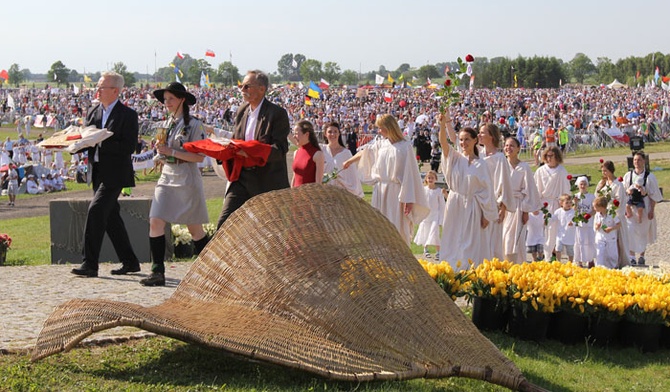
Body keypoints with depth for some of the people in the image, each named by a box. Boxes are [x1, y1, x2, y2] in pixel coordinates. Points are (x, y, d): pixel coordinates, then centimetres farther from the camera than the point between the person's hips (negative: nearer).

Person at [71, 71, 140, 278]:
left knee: (96, 210, -16)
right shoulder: (93, 112, 12)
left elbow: (128, 147, -17)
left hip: (115, 173, -8)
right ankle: (130, 261, 22)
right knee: (111, 216, 11)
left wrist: (102, 142, -24)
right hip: (98, 172, 8)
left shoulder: (128, 115, -9)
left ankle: (89, 264, -14)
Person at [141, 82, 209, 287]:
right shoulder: (166, 124, 13)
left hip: (187, 181, -6)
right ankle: (157, 272, -7)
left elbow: (199, 157, -14)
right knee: (155, 222, -9)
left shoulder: (194, 125, -8)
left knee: (195, 228, 3)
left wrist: (171, 152, -19)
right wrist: (160, 150, 2)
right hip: (167, 178, 6)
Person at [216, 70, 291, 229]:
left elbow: (280, 149, -18)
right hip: (241, 178, 6)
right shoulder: (241, 111, 11)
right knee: (223, 223, -4)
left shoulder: (277, 113, -11)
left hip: (268, 181, -6)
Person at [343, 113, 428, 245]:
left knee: (397, 230, -5)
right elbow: (365, 152, 28)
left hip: (395, 193, -6)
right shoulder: (380, 144, 8)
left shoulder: (404, 146, -10)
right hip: (380, 192, 6)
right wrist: (349, 161, 42)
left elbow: (409, 173, -12)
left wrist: (408, 199, -16)